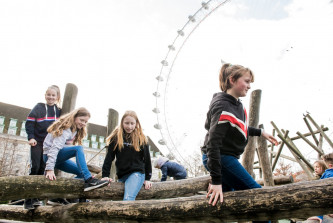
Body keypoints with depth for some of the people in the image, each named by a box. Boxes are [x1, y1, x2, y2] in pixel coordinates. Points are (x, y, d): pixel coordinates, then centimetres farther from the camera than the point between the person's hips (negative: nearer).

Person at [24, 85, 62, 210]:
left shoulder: (59, 110, 8)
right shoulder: (39, 107, 0)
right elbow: (29, 122, -4)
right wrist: (31, 137, -14)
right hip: (37, 142, -3)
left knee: (42, 169, 5)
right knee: (34, 167, -8)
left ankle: (35, 198, 13)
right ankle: (28, 199, 0)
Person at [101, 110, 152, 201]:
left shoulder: (141, 139, 3)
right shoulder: (115, 137, 5)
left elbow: (147, 159, 7)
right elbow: (109, 157, 5)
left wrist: (147, 179, 4)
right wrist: (105, 175, -4)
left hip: (137, 173, -3)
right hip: (121, 175, 4)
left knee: (128, 198, -25)